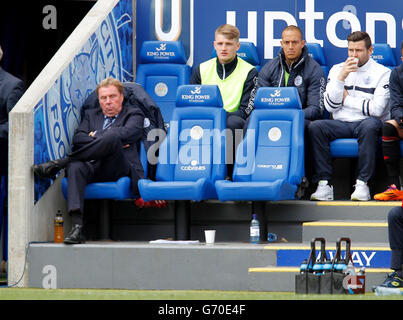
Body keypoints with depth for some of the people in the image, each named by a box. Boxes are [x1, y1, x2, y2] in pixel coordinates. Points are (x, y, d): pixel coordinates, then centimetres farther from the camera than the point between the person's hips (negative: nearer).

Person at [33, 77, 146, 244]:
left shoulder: (134, 114, 18)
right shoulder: (91, 115, 29)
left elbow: (126, 133, -5)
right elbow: (78, 138, 10)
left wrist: (96, 135, 5)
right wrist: (103, 141, -3)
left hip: (119, 169, -3)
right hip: (92, 168, 3)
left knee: (111, 137, -35)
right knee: (75, 167, -35)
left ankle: (57, 164, -26)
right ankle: (76, 228, -47)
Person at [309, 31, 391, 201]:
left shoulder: (383, 73, 1)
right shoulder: (337, 69, 12)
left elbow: (377, 109, -11)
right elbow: (330, 106, 2)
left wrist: (347, 99, -1)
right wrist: (341, 77, -10)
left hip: (365, 124, -3)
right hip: (341, 124, 3)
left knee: (370, 125, -38)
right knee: (315, 127, -26)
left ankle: (362, 184, -34)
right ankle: (324, 184, -28)